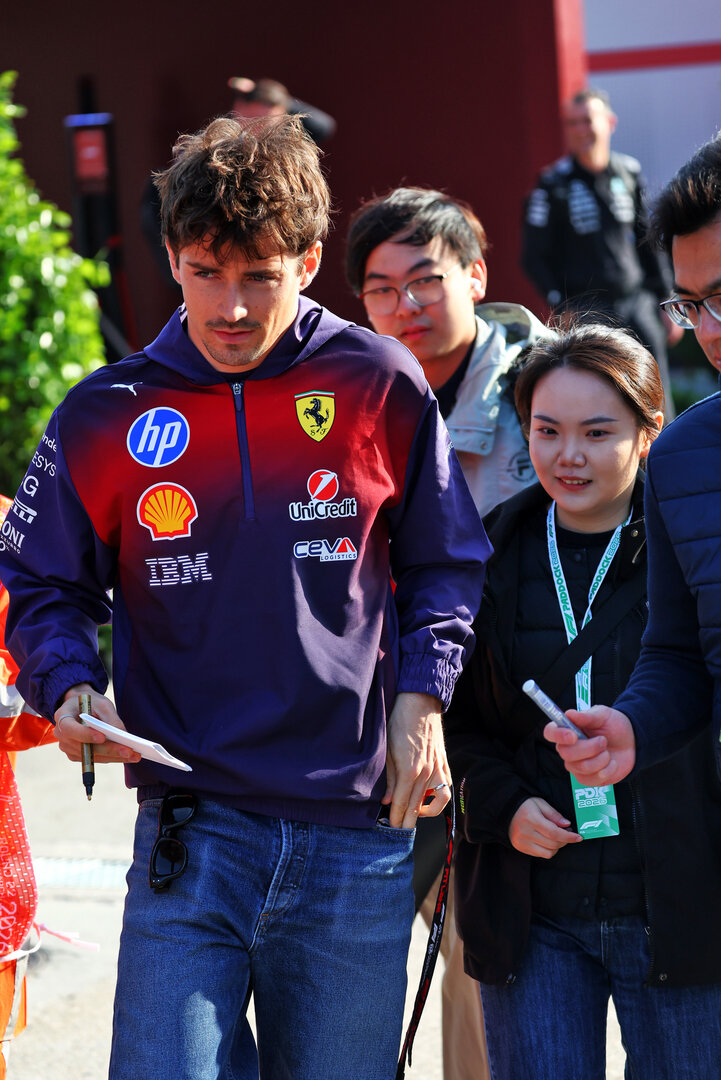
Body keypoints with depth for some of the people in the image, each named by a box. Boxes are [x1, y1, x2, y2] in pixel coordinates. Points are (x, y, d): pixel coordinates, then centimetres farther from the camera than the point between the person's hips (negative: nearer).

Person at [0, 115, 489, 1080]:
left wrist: (421, 698, -2)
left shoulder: (381, 387, 2)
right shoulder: (106, 415, 3)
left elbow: (445, 565, 12)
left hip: (357, 837, 0)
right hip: (189, 829, 0)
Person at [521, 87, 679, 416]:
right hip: (586, 310, -4)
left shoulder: (629, 173, 8)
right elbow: (533, 256, -1)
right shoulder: (553, 184, -4)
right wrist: (562, 307, -10)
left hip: (637, 302, 4)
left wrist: (666, 301, 14)